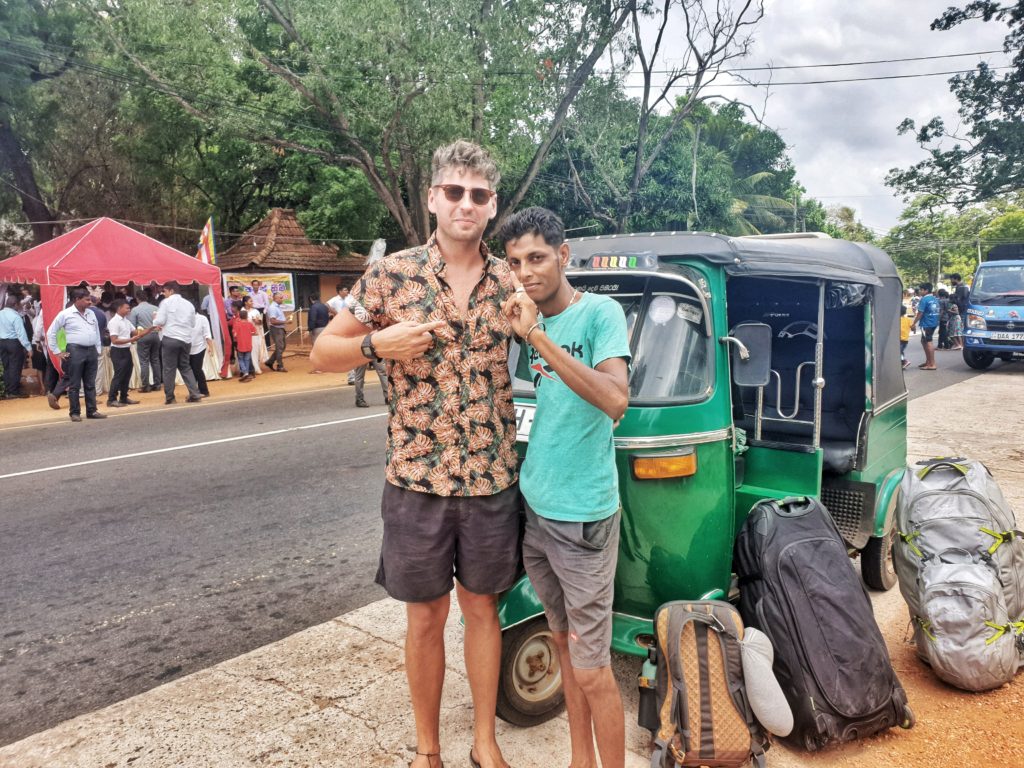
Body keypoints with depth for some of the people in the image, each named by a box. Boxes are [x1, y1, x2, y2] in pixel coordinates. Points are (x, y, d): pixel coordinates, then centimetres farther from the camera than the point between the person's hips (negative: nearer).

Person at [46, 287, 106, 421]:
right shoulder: (65, 314, -4)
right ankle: (74, 412, 6)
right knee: (74, 385, 0)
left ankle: (92, 411, 14)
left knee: (90, 384, 9)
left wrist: (98, 350, 14)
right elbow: (51, 333, -1)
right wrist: (57, 351, -3)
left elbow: (97, 332, 20)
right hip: (75, 351, -5)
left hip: (92, 351, 5)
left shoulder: (91, 313, 12)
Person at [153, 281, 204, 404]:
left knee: (169, 369, 4)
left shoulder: (166, 302, -4)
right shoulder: (189, 303, 12)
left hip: (170, 339, -5)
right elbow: (193, 324, 18)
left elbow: (160, 321, -8)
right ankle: (195, 394, 6)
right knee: (185, 367, 15)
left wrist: (155, 321, 13)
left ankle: (169, 397, 8)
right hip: (186, 339, 5)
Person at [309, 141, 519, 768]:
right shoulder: (392, 275, -5)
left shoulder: (510, 283, 1)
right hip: (417, 478, -1)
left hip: (493, 479, 2)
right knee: (427, 615, 13)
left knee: (483, 606, 15)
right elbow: (322, 353, 1)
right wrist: (377, 344, -15)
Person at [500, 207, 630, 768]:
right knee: (563, 642, 20)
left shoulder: (600, 312, -11)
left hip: (582, 515, -7)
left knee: (591, 670, 1)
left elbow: (615, 400, -28)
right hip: (534, 506, 7)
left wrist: (537, 335, -29)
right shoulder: (529, 320, 6)